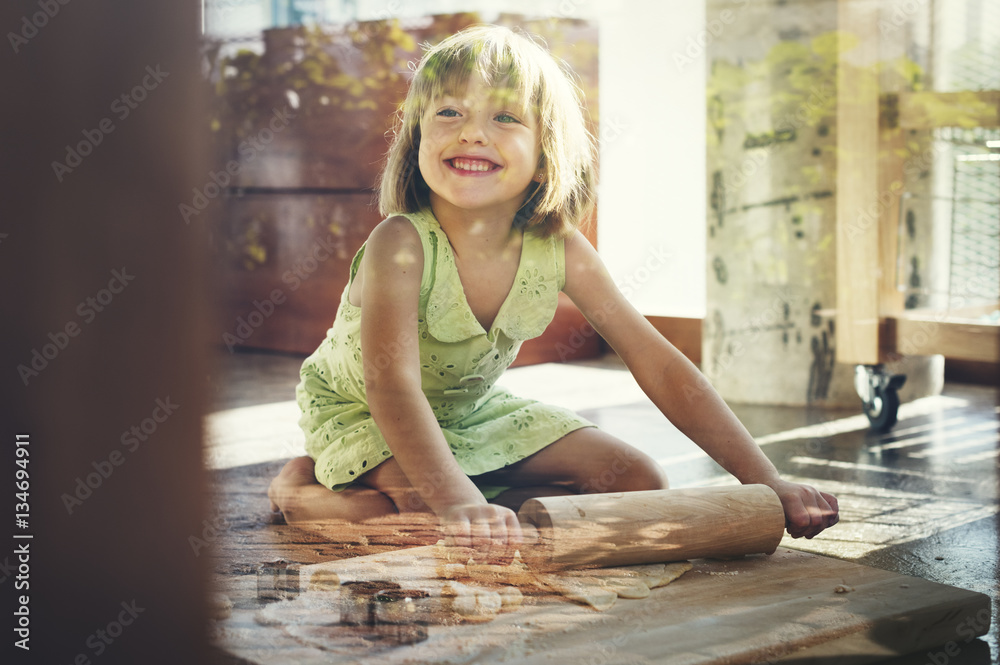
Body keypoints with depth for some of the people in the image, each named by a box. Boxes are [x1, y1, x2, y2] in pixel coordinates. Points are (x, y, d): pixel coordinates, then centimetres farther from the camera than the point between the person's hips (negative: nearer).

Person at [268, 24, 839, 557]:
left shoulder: (559, 250, -20)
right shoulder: (401, 245, -33)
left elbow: (658, 363, -18)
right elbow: (391, 385, -45)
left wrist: (766, 482, -24)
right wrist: (457, 500, -62)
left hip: (475, 411, 5)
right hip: (358, 412, -4)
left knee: (642, 484, -7)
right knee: (430, 512, -35)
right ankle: (300, 488, -8)